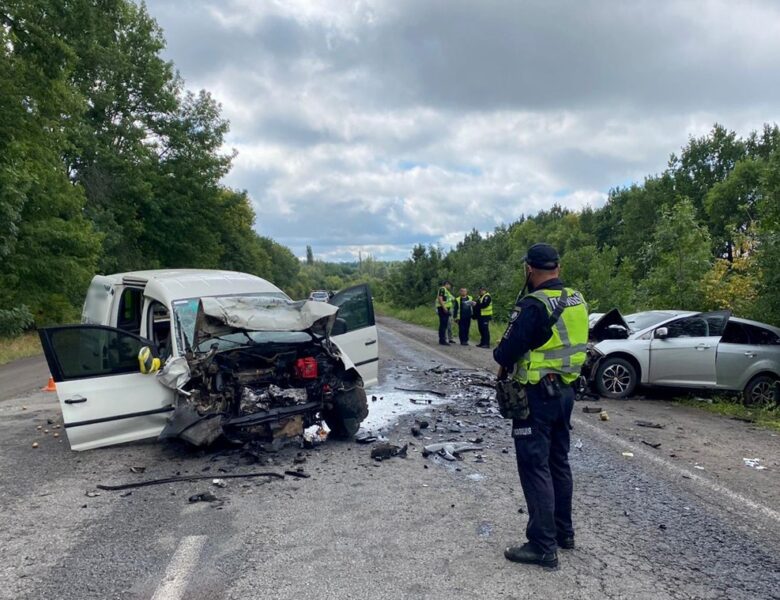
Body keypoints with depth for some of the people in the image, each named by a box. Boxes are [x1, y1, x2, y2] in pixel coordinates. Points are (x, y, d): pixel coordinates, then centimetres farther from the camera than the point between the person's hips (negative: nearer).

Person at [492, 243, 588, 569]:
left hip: (537, 395, -9)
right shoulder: (577, 301, 6)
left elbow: (507, 349, -20)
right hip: (565, 391, 9)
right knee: (558, 461, 20)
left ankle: (543, 546, 7)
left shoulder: (534, 305, -21)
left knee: (534, 466, 0)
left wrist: (502, 361, 3)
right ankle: (564, 531, 32)